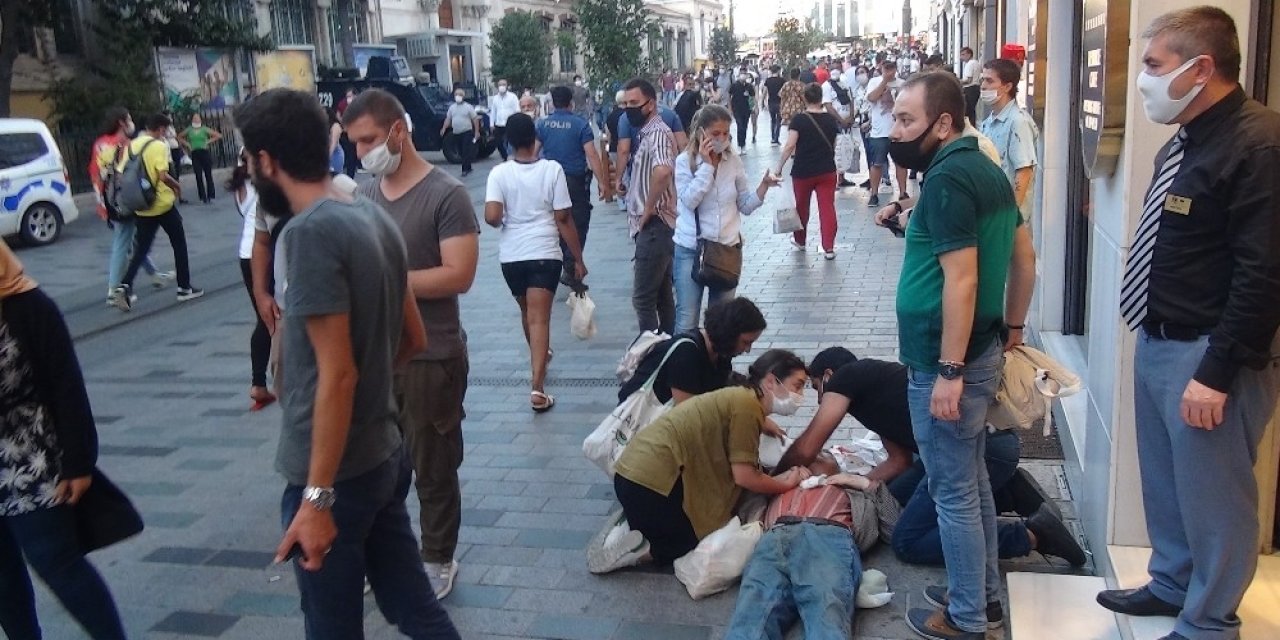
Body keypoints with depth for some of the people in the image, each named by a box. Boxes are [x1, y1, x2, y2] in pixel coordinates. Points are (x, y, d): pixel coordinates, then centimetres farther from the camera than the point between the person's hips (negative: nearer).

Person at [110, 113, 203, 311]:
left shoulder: (132, 145, 7)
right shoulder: (158, 146, -12)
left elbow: (121, 174, 7)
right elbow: (163, 176, -21)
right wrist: (176, 185, -2)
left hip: (142, 207, 6)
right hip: (163, 205, -6)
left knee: (141, 249, 10)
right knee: (179, 244, 11)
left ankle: (124, 286, -8)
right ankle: (184, 288, 15)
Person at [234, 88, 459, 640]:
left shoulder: (311, 231, -20)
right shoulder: (372, 216, 6)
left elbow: (337, 375, -23)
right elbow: (413, 338, 14)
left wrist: (317, 496, -21)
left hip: (338, 472, -8)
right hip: (385, 455, 8)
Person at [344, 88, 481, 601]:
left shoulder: (446, 195, -12)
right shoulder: (364, 194, 8)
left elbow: (459, 274, -20)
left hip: (431, 356, -6)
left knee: (433, 467, 8)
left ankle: (438, 560, 25)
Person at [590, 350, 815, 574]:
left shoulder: (741, 399, 15)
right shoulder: (747, 405, -14)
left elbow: (740, 471, 13)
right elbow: (744, 476, -13)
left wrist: (783, 476, 5)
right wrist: (785, 485, 3)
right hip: (653, 480, -9)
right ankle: (644, 550, -4)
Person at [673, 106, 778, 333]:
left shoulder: (734, 162, 3)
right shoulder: (684, 161, -6)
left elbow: (745, 206, 6)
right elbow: (689, 200, -19)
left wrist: (764, 186, -11)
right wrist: (706, 164, -19)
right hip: (690, 249, -3)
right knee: (686, 321, -2)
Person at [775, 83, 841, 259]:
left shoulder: (799, 119, -10)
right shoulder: (831, 119, 3)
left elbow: (790, 146, -18)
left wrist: (779, 168, -12)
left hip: (803, 172, -2)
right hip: (827, 171, 2)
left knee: (802, 206, 17)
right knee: (827, 208, 1)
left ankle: (800, 240, 35)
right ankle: (829, 248, -5)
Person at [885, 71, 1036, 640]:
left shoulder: (947, 179, -20)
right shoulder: (987, 169, 10)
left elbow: (962, 280, -24)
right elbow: (1024, 258, 17)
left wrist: (949, 372, -23)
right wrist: (1012, 325, 25)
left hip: (945, 361, -10)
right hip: (983, 351, 10)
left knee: (953, 491, 3)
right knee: (972, 478, 21)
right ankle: (983, 586, 35)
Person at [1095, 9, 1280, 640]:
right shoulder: (1186, 141, 10)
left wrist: (1217, 373, -22)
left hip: (1207, 356, -9)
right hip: (1158, 343, 10)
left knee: (1213, 496, 6)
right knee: (1166, 482, 22)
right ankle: (1172, 585, 40)